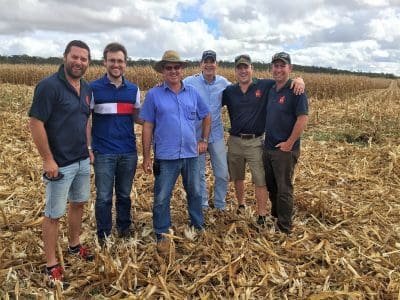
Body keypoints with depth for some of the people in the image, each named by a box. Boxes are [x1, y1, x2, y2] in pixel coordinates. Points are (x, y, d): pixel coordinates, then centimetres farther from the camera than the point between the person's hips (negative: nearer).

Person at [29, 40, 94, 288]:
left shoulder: (87, 88, 6)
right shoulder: (49, 86, -17)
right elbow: (36, 124, -18)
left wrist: (88, 150, 15)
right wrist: (48, 160, -18)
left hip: (82, 161, 7)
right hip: (60, 164, -7)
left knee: (79, 204, 20)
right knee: (54, 214, 4)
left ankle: (74, 245, 40)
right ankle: (52, 265, 18)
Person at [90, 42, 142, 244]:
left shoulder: (133, 89, 6)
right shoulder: (94, 88, -4)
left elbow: (137, 118, 9)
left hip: (129, 152, 3)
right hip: (103, 152, -3)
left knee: (124, 194, 17)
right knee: (104, 197, 6)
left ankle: (124, 227, 34)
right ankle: (103, 234, 22)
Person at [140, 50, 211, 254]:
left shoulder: (192, 93, 6)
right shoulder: (153, 95, -3)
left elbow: (207, 116, 19)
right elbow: (147, 127, -3)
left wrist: (204, 140, 11)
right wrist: (146, 157, -5)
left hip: (191, 154, 3)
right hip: (165, 156, -3)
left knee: (195, 193, 18)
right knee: (161, 198, 5)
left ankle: (199, 227, 37)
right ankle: (161, 235, 22)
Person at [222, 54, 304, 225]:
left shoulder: (265, 86, -4)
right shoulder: (229, 91, 4)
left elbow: (286, 81, -2)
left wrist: (299, 79, -23)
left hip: (256, 142, -3)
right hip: (234, 141, 3)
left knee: (260, 181, -1)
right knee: (237, 178, 18)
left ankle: (262, 215, 12)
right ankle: (241, 206, 39)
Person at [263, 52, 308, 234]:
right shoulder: (271, 90, 10)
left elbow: (303, 119, -19)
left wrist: (289, 144, -18)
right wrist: (267, 140, 9)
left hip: (285, 149, -7)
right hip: (268, 147, 7)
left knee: (284, 189, 2)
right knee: (271, 186, 19)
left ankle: (284, 228, 15)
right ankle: (274, 217, 39)